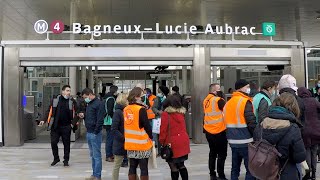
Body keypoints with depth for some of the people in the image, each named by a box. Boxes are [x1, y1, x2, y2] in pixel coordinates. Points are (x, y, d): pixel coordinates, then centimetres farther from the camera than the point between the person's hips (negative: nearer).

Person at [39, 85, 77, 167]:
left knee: (66, 144, 6)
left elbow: (75, 113, 2)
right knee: (53, 142, 2)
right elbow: (49, 111, 8)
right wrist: (44, 120, 0)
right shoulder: (55, 100, 4)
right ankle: (56, 158, 23)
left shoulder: (72, 101, 2)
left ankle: (66, 160, 19)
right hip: (55, 126, 1)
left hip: (66, 127, -1)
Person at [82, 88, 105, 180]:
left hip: (95, 134, -9)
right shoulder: (89, 104, 16)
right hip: (89, 133, 9)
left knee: (97, 155, -2)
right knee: (92, 155, 14)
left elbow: (100, 120, -17)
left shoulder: (99, 104, -12)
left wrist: (96, 132, -17)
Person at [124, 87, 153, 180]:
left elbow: (126, 125, 11)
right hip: (142, 143, -6)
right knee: (144, 168, 4)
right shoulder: (141, 109, -14)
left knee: (132, 167, 14)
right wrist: (151, 137, 2)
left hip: (130, 143, 6)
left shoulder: (125, 109, 5)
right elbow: (147, 125, -13)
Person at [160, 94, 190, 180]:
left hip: (172, 144, -6)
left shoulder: (166, 114, -12)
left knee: (174, 167, 4)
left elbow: (163, 130, -9)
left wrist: (162, 141, 0)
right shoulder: (181, 113, 5)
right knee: (181, 165, 16)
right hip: (183, 142, 6)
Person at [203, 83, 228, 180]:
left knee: (212, 153, 16)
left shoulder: (206, 100, 7)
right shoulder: (218, 100, -15)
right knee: (222, 154, 3)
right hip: (219, 132, -7)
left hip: (209, 132, 7)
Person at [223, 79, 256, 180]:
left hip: (232, 141, 8)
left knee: (235, 168, 15)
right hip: (245, 142, -8)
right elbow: (252, 123, -17)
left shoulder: (228, 103, 12)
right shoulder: (245, 102, -12)